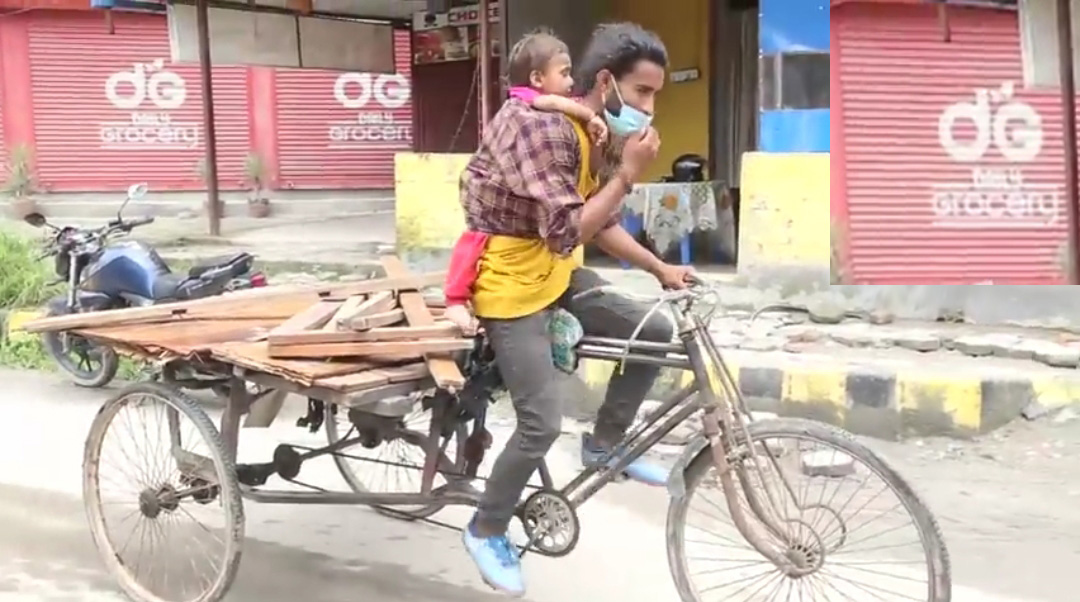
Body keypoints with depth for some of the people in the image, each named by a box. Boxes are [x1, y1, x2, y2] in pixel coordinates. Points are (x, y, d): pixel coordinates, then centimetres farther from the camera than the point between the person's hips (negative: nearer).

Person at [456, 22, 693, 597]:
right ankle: (486, 531, 14)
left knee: (654, 332, 5)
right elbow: (567, 234, -30)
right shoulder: (539, 125, -27)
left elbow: (596, 222, 12)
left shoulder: (589, 131, 3)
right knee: (542, 422, -9)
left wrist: (660, 267, 10)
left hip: (553, 270, 9)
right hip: (509, 282, -9)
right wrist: (628, 173, -26)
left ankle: (605, 444, 24)